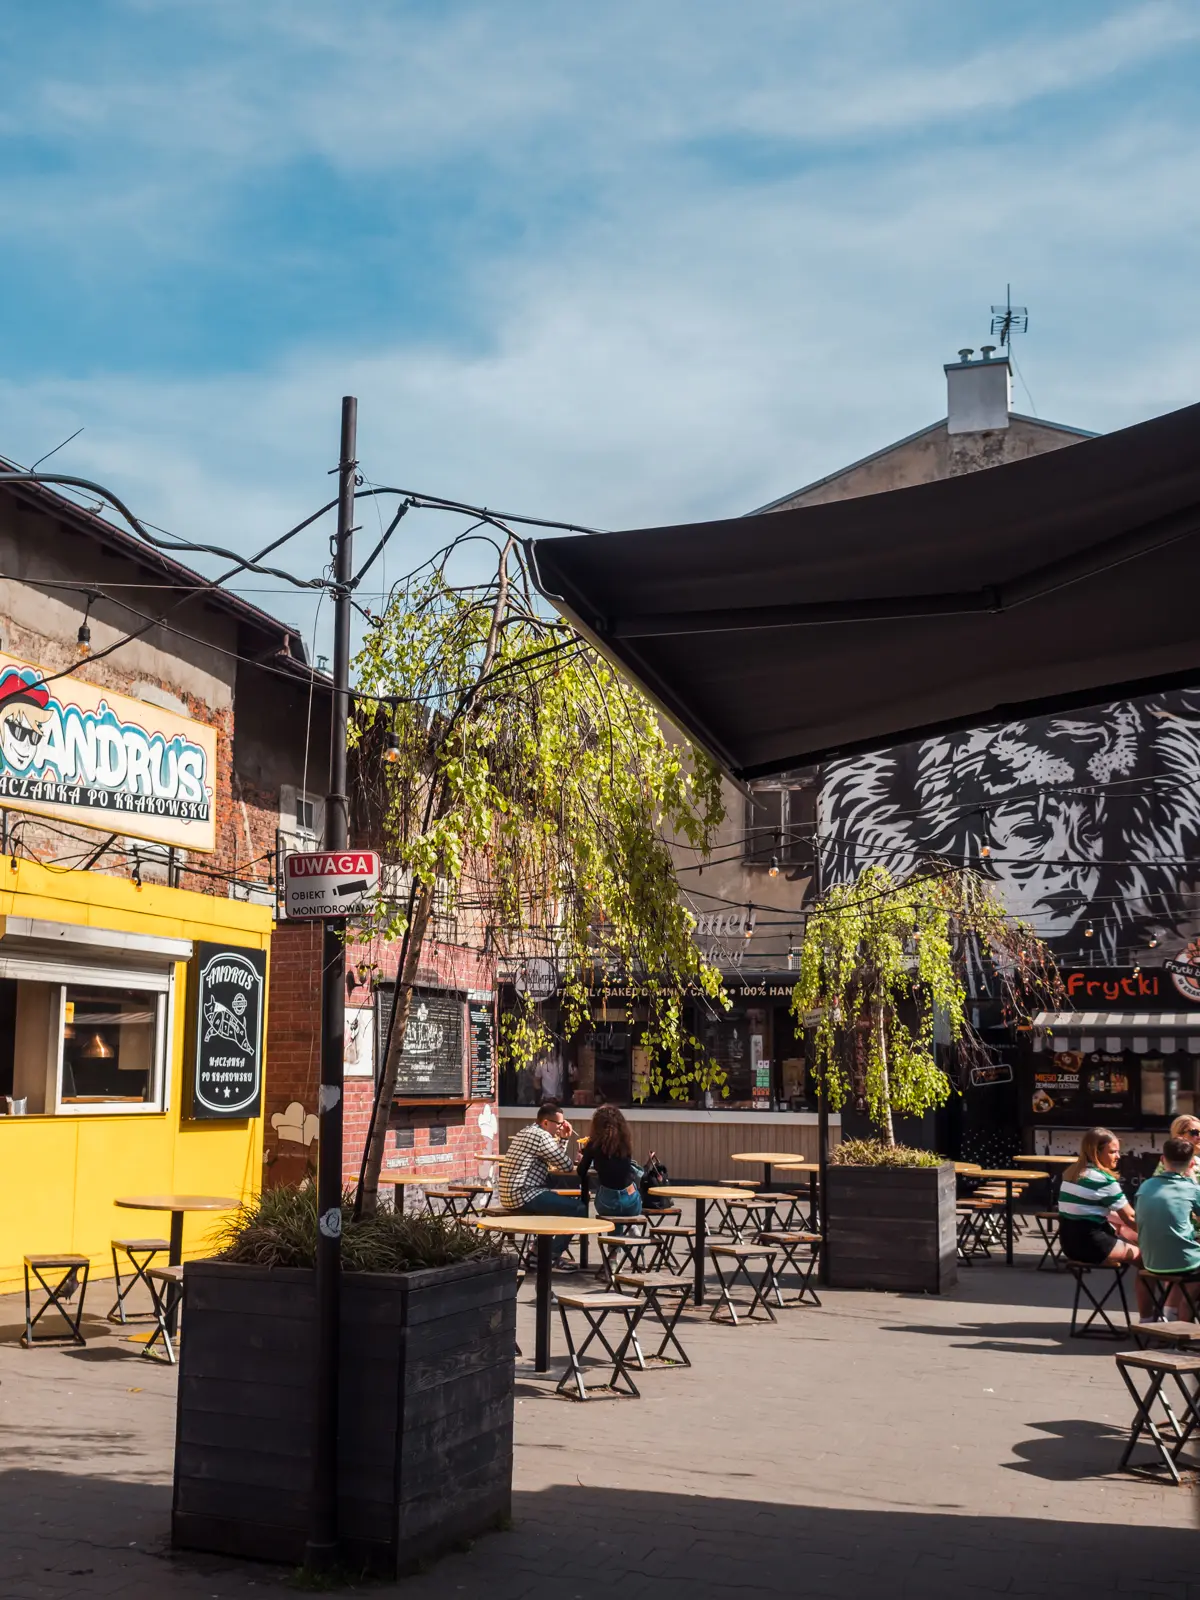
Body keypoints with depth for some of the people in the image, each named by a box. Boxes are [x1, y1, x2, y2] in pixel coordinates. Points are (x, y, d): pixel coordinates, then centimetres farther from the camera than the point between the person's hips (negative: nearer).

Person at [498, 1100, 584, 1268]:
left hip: (510, 1195, 11)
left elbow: (555, 1161, 23)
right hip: (523, 1195, -11)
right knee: (578, 1208, -14)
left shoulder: (527, 1131, 19)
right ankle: (553, 1255, -4)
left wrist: (565, 1138, 13)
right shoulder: (541, 1136, -13)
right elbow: (566, 1166, -12)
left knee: (563, 1202, 27)